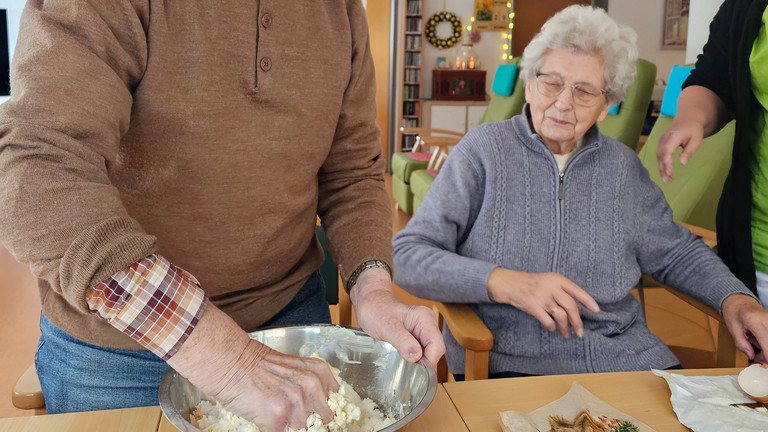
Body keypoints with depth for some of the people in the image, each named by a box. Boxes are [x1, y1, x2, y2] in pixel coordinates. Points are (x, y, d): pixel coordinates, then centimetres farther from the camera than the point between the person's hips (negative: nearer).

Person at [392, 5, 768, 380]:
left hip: (624, 355, 5)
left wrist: (734, 297, 6)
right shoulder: (484, 149, -2)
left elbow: (677, 252, 25)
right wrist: (505, 283, -23)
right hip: (511, 362, -4)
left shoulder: (621, 166, 11)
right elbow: (405, 257, -10)